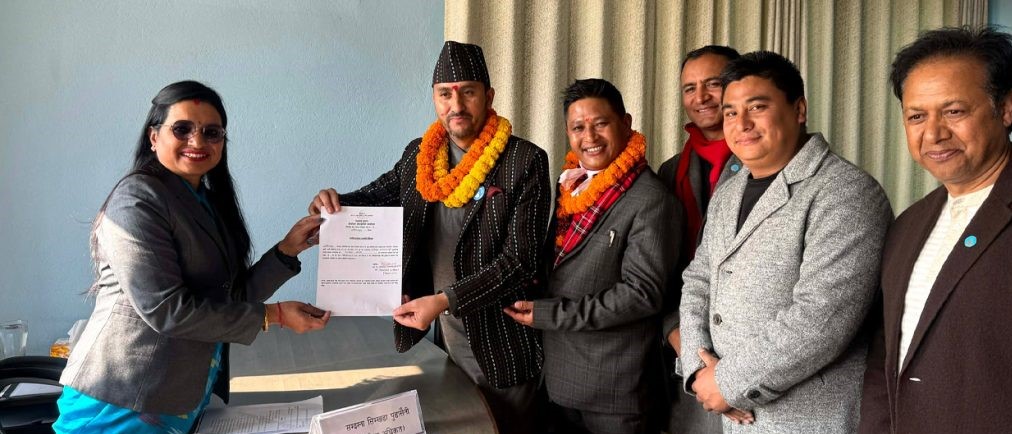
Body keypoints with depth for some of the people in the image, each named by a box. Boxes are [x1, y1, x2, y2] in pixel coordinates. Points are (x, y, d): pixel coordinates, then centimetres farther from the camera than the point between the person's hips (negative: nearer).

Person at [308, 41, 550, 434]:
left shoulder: (526, 161, -16)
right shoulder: (418, 154, 1)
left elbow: (519, 260, -19)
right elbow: (379, 194, 16)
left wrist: (444, 300, -28)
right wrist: (335, 203, -8)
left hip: (500, 336, -4)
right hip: (447, 329, 5)